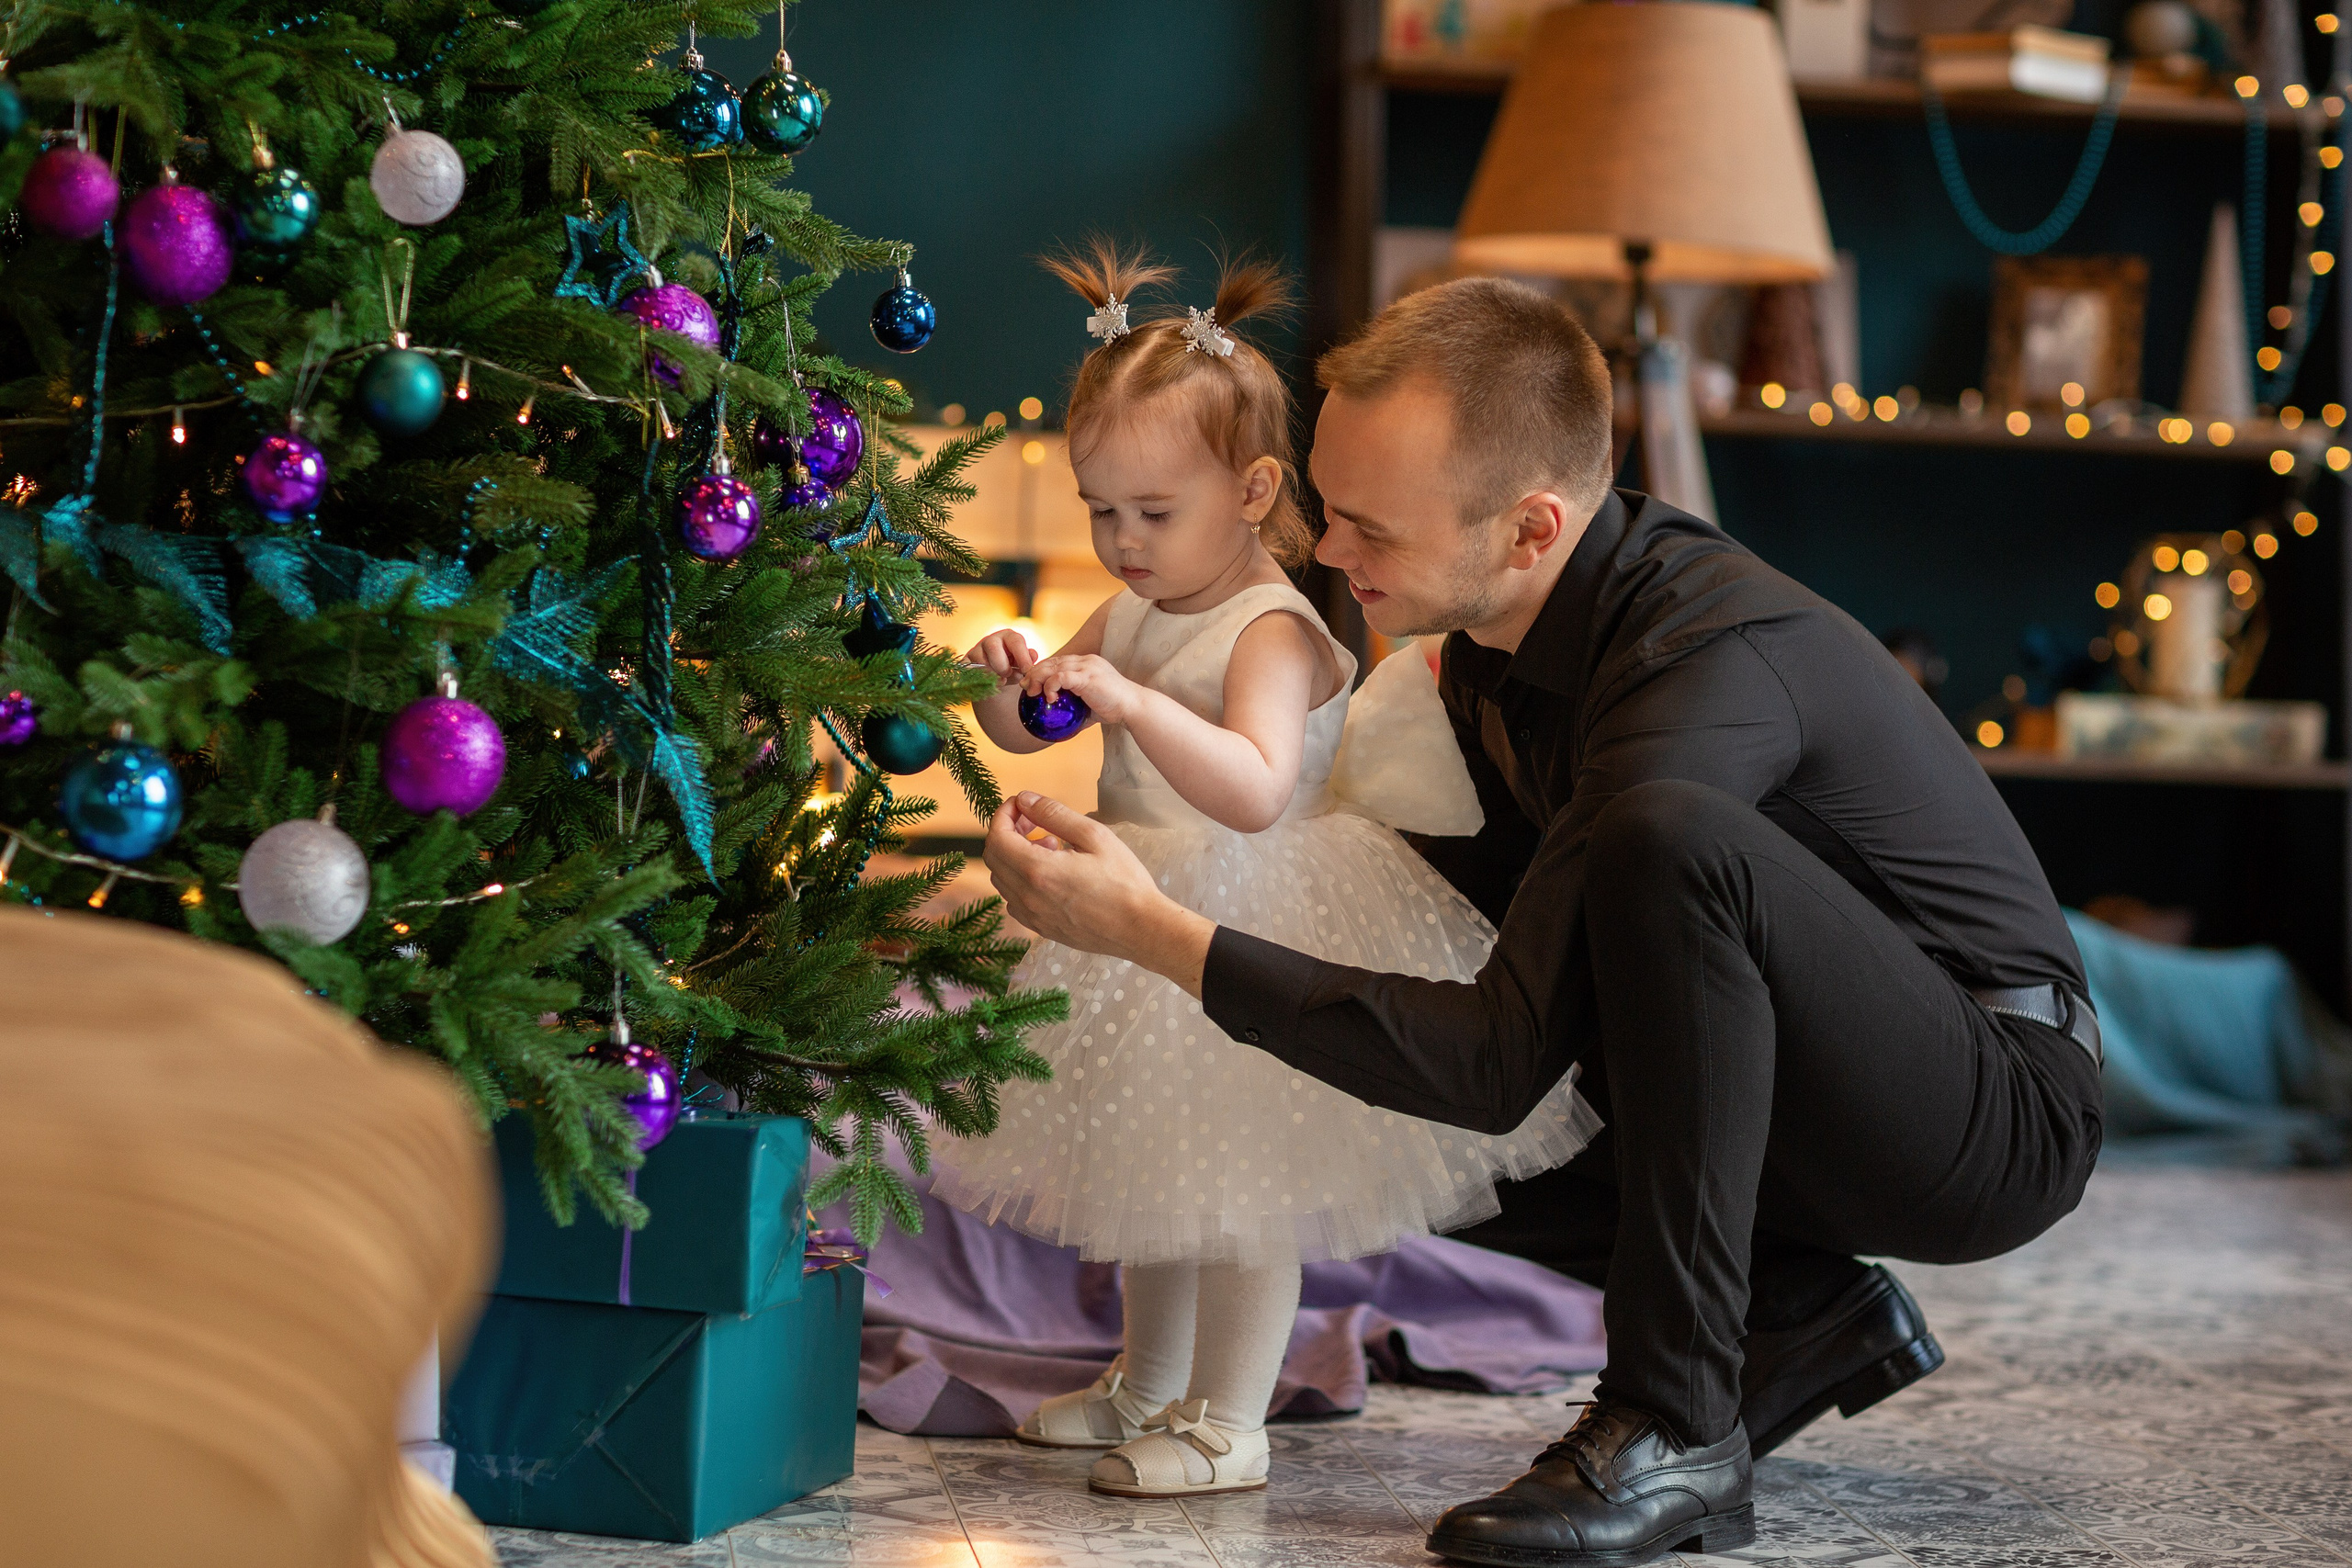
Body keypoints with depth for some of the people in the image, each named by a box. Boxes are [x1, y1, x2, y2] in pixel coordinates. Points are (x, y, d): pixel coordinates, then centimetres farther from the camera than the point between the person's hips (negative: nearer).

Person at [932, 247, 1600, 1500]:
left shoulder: (1273, 631, -21)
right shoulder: (1132, 611, 6)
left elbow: (1257, 789, -35)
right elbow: (1025, 732, 13)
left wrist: (1132, 701, -43)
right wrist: (1011, 681, -11)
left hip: (1253, 934, -9)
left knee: (1242, 1174, -2)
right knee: (1153, 1159, 20)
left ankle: (1225, 1424, 9)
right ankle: (1147, 1384, 37)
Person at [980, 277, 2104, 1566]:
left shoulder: (1711, 657, -30)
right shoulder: (1496, 634, -2)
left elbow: (1499, 1062, -33)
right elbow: (1494, 884, 13)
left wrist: (1154, 932, -32)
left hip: (2004, 1108, -9)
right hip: (1799, 1100, 9)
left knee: (1668, 837, -35)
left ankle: (1675, 1430, -26)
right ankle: (1807, 1318, 4)